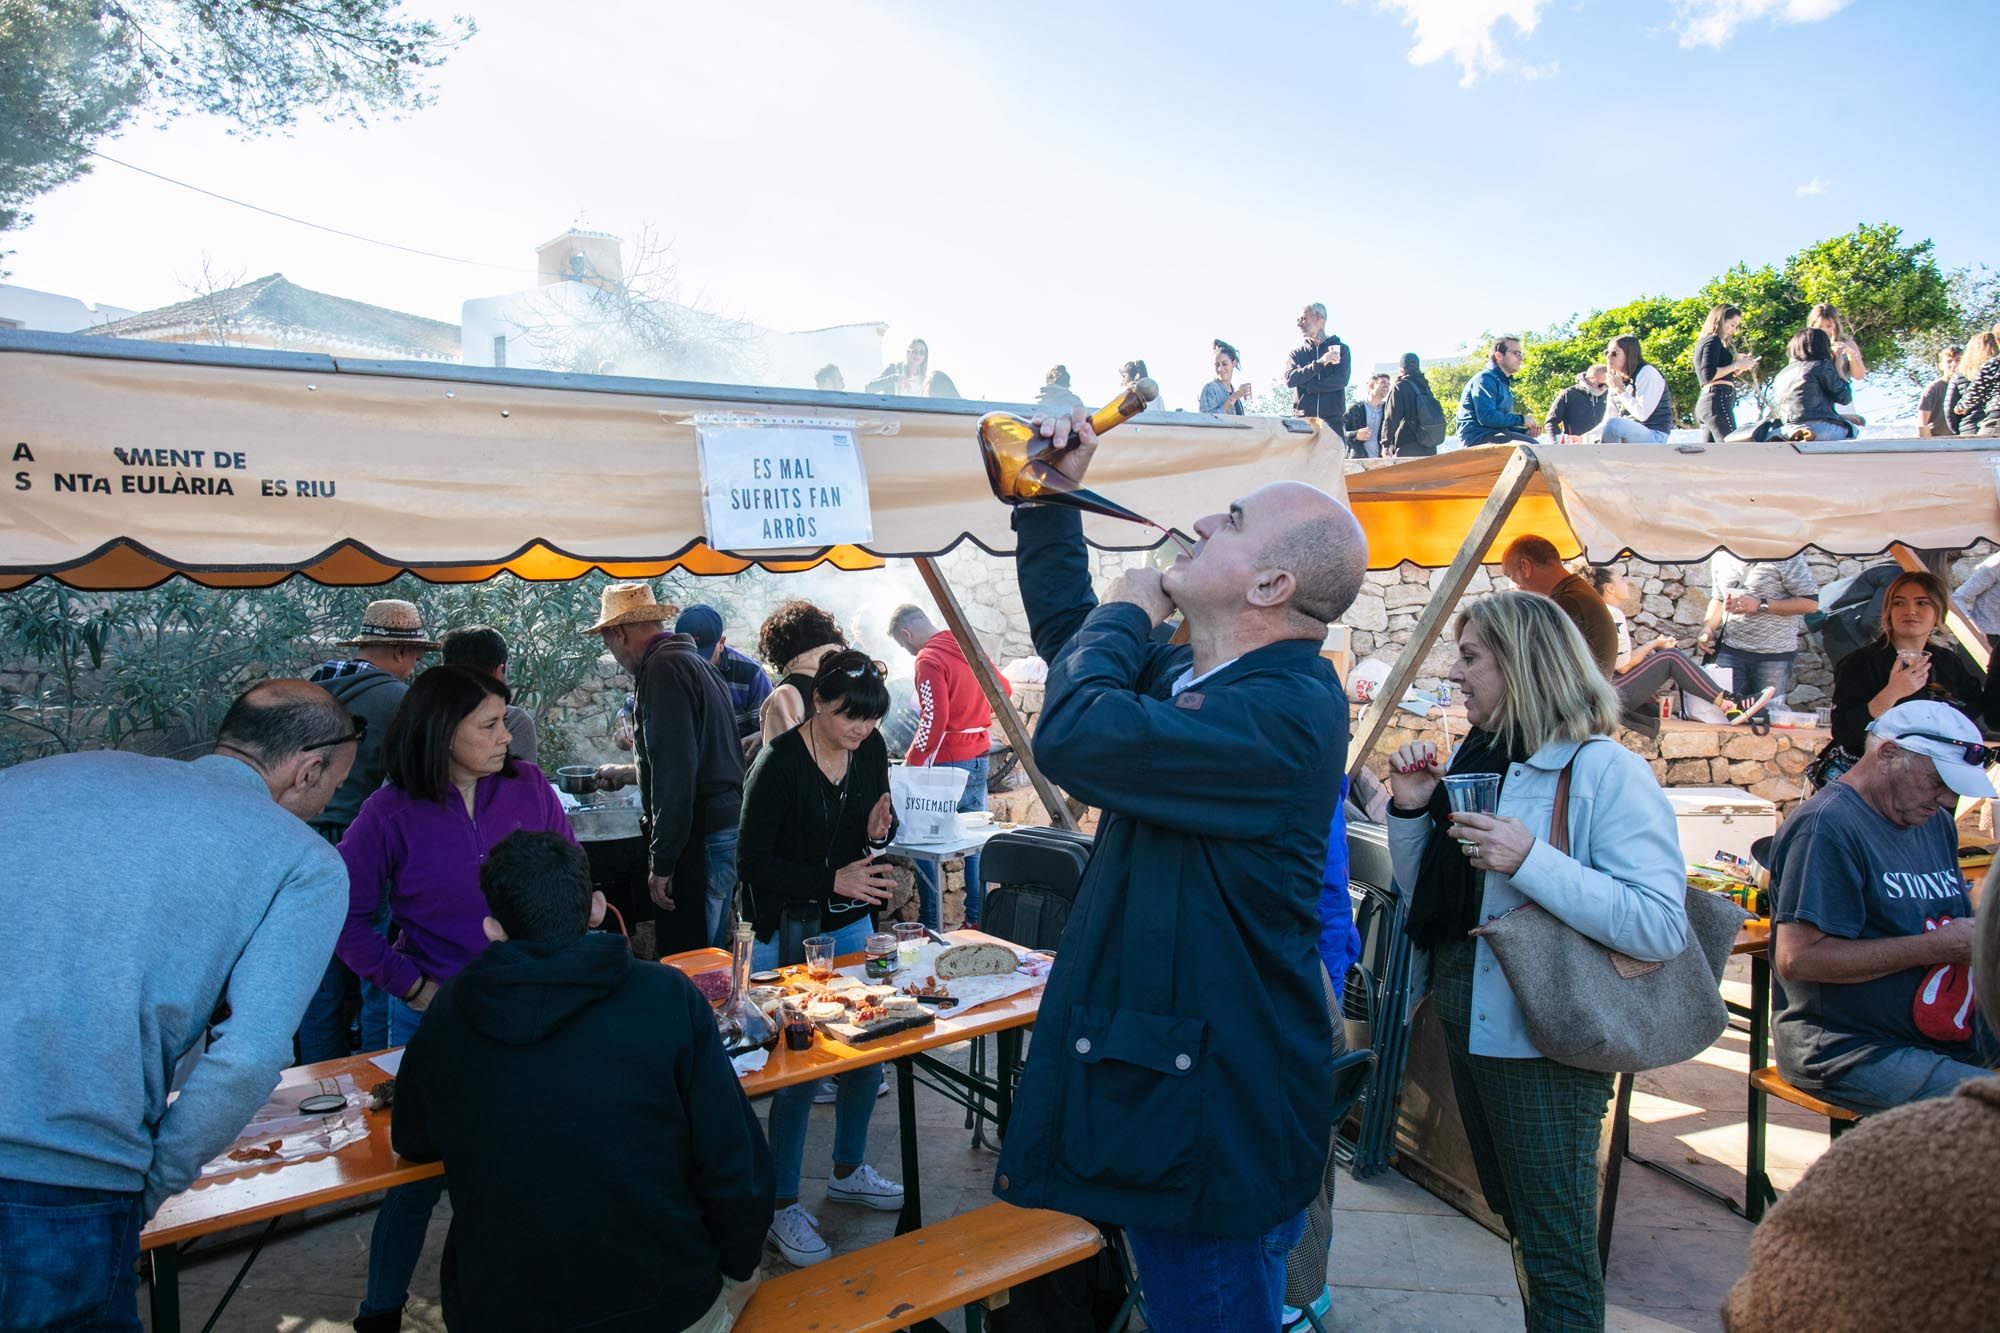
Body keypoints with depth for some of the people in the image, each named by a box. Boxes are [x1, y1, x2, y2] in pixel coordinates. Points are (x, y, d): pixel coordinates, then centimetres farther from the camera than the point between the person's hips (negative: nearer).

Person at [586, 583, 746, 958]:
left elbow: (676, 771, -22)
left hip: (699, 841, -10)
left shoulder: (662, 669, -13)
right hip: (727, 826, 10)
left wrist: (661, 862, -18)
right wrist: (626, 773, 46)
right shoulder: (692, 661, 18)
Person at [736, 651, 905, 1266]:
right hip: (789, 934, -6)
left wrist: (879, 831, -12)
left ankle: (848, 1171, 37)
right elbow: (753, 864, -19)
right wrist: (833, 879, -27)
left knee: (868, 1053, 14)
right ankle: (783, 1205, 19)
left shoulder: (870, 749, -3)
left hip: (851, 925, 6)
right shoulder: (779, 763, -20)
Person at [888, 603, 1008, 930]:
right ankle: (976, 919, 18)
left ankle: (931, 924, 4)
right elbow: (1004, 688, 21)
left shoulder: (928, 660, -15)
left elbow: (933, 722, -22)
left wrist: (911, 764, -15)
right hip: (979, 758, 8)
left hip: (948, 762, -8)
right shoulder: (968, 647, 8)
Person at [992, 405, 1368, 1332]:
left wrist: (1126, 617, -16)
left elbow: (1075, 736, -36)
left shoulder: (1287, 713, -27)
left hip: (1211, 1115, -10)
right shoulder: (1192, 672, 5)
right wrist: (1052, 500, 11)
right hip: (1161, 1078, 10)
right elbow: (1072, 637, 21)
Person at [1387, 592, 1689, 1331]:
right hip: (1465, 1022, 8)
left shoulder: (1606, 771, -17)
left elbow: (1663, 927, -25)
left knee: (1556, 1250, 7)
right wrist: (1410, 810, -5)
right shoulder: (1470, 760, 5)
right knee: (1515, 1219, 24)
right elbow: (1421, 894, 11)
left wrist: (1530, 861, -30)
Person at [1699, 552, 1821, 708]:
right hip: (1730, 650, 4)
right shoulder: (1721, 555, 9)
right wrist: (1707, 628, 3)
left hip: (1774, 655, -4)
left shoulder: (1785, 556, -8)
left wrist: (1760, 605, -17)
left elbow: (1811, 603, -9)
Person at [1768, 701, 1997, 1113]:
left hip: (1951, 1030, 9)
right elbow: (1797, 958, -23)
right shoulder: (1827, 825, -15)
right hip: (1846, 1050, -9)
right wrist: (1938, 946, -16)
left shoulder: (1936, 821, 15)